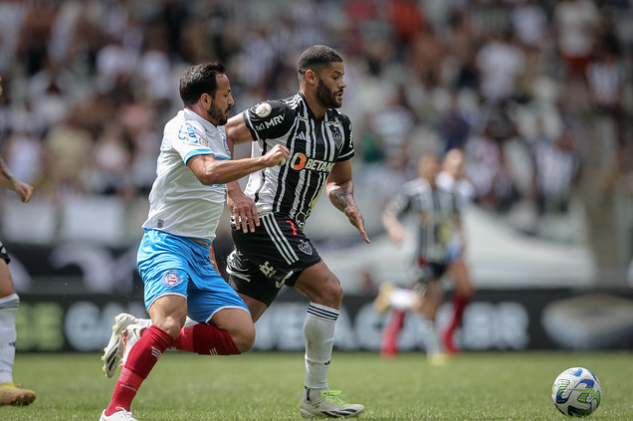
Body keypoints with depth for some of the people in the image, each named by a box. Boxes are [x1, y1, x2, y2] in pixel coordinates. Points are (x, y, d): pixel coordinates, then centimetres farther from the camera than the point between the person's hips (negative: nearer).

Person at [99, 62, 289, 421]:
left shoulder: (218, 132, 18)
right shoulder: (183, 127, -11)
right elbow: (208, 172, -31)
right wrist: (263, 161, -27)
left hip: (200, 255, 9)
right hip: (166, 244, -9)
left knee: (243, 335, -3)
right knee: (171, 320, -34)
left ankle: (139, 336, 4)